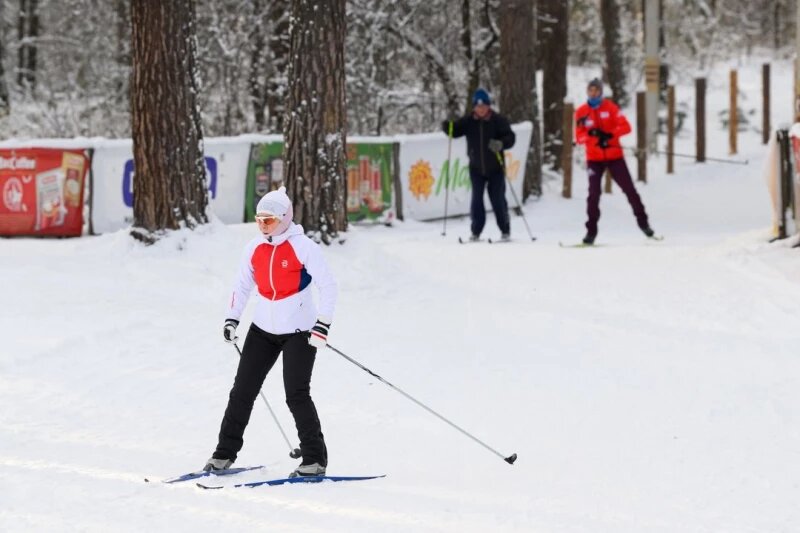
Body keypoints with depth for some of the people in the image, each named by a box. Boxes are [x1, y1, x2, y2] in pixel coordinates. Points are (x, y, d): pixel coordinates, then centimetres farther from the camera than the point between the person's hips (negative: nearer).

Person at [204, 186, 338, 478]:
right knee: (242, 390, 5)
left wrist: (322, 325, -20)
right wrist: (231, 319, 4)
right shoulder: (254, 248, 1)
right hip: (263, 330, 6)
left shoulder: (303, 247, -16)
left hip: (299, 332, -6)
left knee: (296, 395, -10)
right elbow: (242, 285, 13)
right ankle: (225, 453, 14)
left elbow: (328, 287, -14)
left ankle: (315, 459, -1)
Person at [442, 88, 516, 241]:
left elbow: (510, 138, -11)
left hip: (495, 168, -2)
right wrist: (446, 126, -22)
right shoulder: (468, 121, -1)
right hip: (476, 168, 2)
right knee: (476, 199, 3)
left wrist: (501, 144, -31)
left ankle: (505, 230, 12)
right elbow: (455, 130, 1)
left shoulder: (498, 120, -8)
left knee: (498, 200, 0)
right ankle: (476, 231, 10)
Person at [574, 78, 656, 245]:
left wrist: (609, 134, -24)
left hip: (614, 156, 0)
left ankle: (642, 221, 17)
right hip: (594, 159, 0)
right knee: (594, 193, -9)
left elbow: (625, 127, -8)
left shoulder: (610, 107, -1)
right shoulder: (581, 112, 1)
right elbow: (579, 137, -5)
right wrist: (591, 134, -26)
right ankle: (591, 230, -4)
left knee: (629, 189, 3)